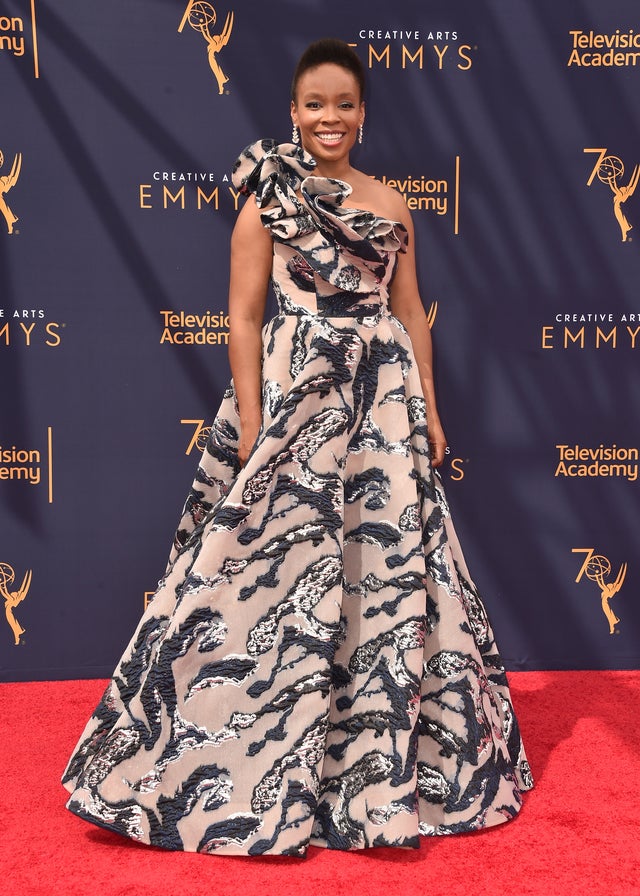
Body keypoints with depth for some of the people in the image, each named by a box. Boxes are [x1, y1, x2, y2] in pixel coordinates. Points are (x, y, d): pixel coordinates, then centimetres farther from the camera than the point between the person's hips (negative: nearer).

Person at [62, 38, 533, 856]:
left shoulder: (390, 204, 13)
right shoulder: (267, 198, 1)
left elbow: (410, 312, 13)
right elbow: (244, 316, -5)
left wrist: (429, 409, 6)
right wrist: (251, 424, -12)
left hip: (384, 399, 4)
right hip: (296, 393, -4)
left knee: (393, 564, 7)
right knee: (286, 565, 0)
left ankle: (383, 760, 26)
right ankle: (274, 770, 18)